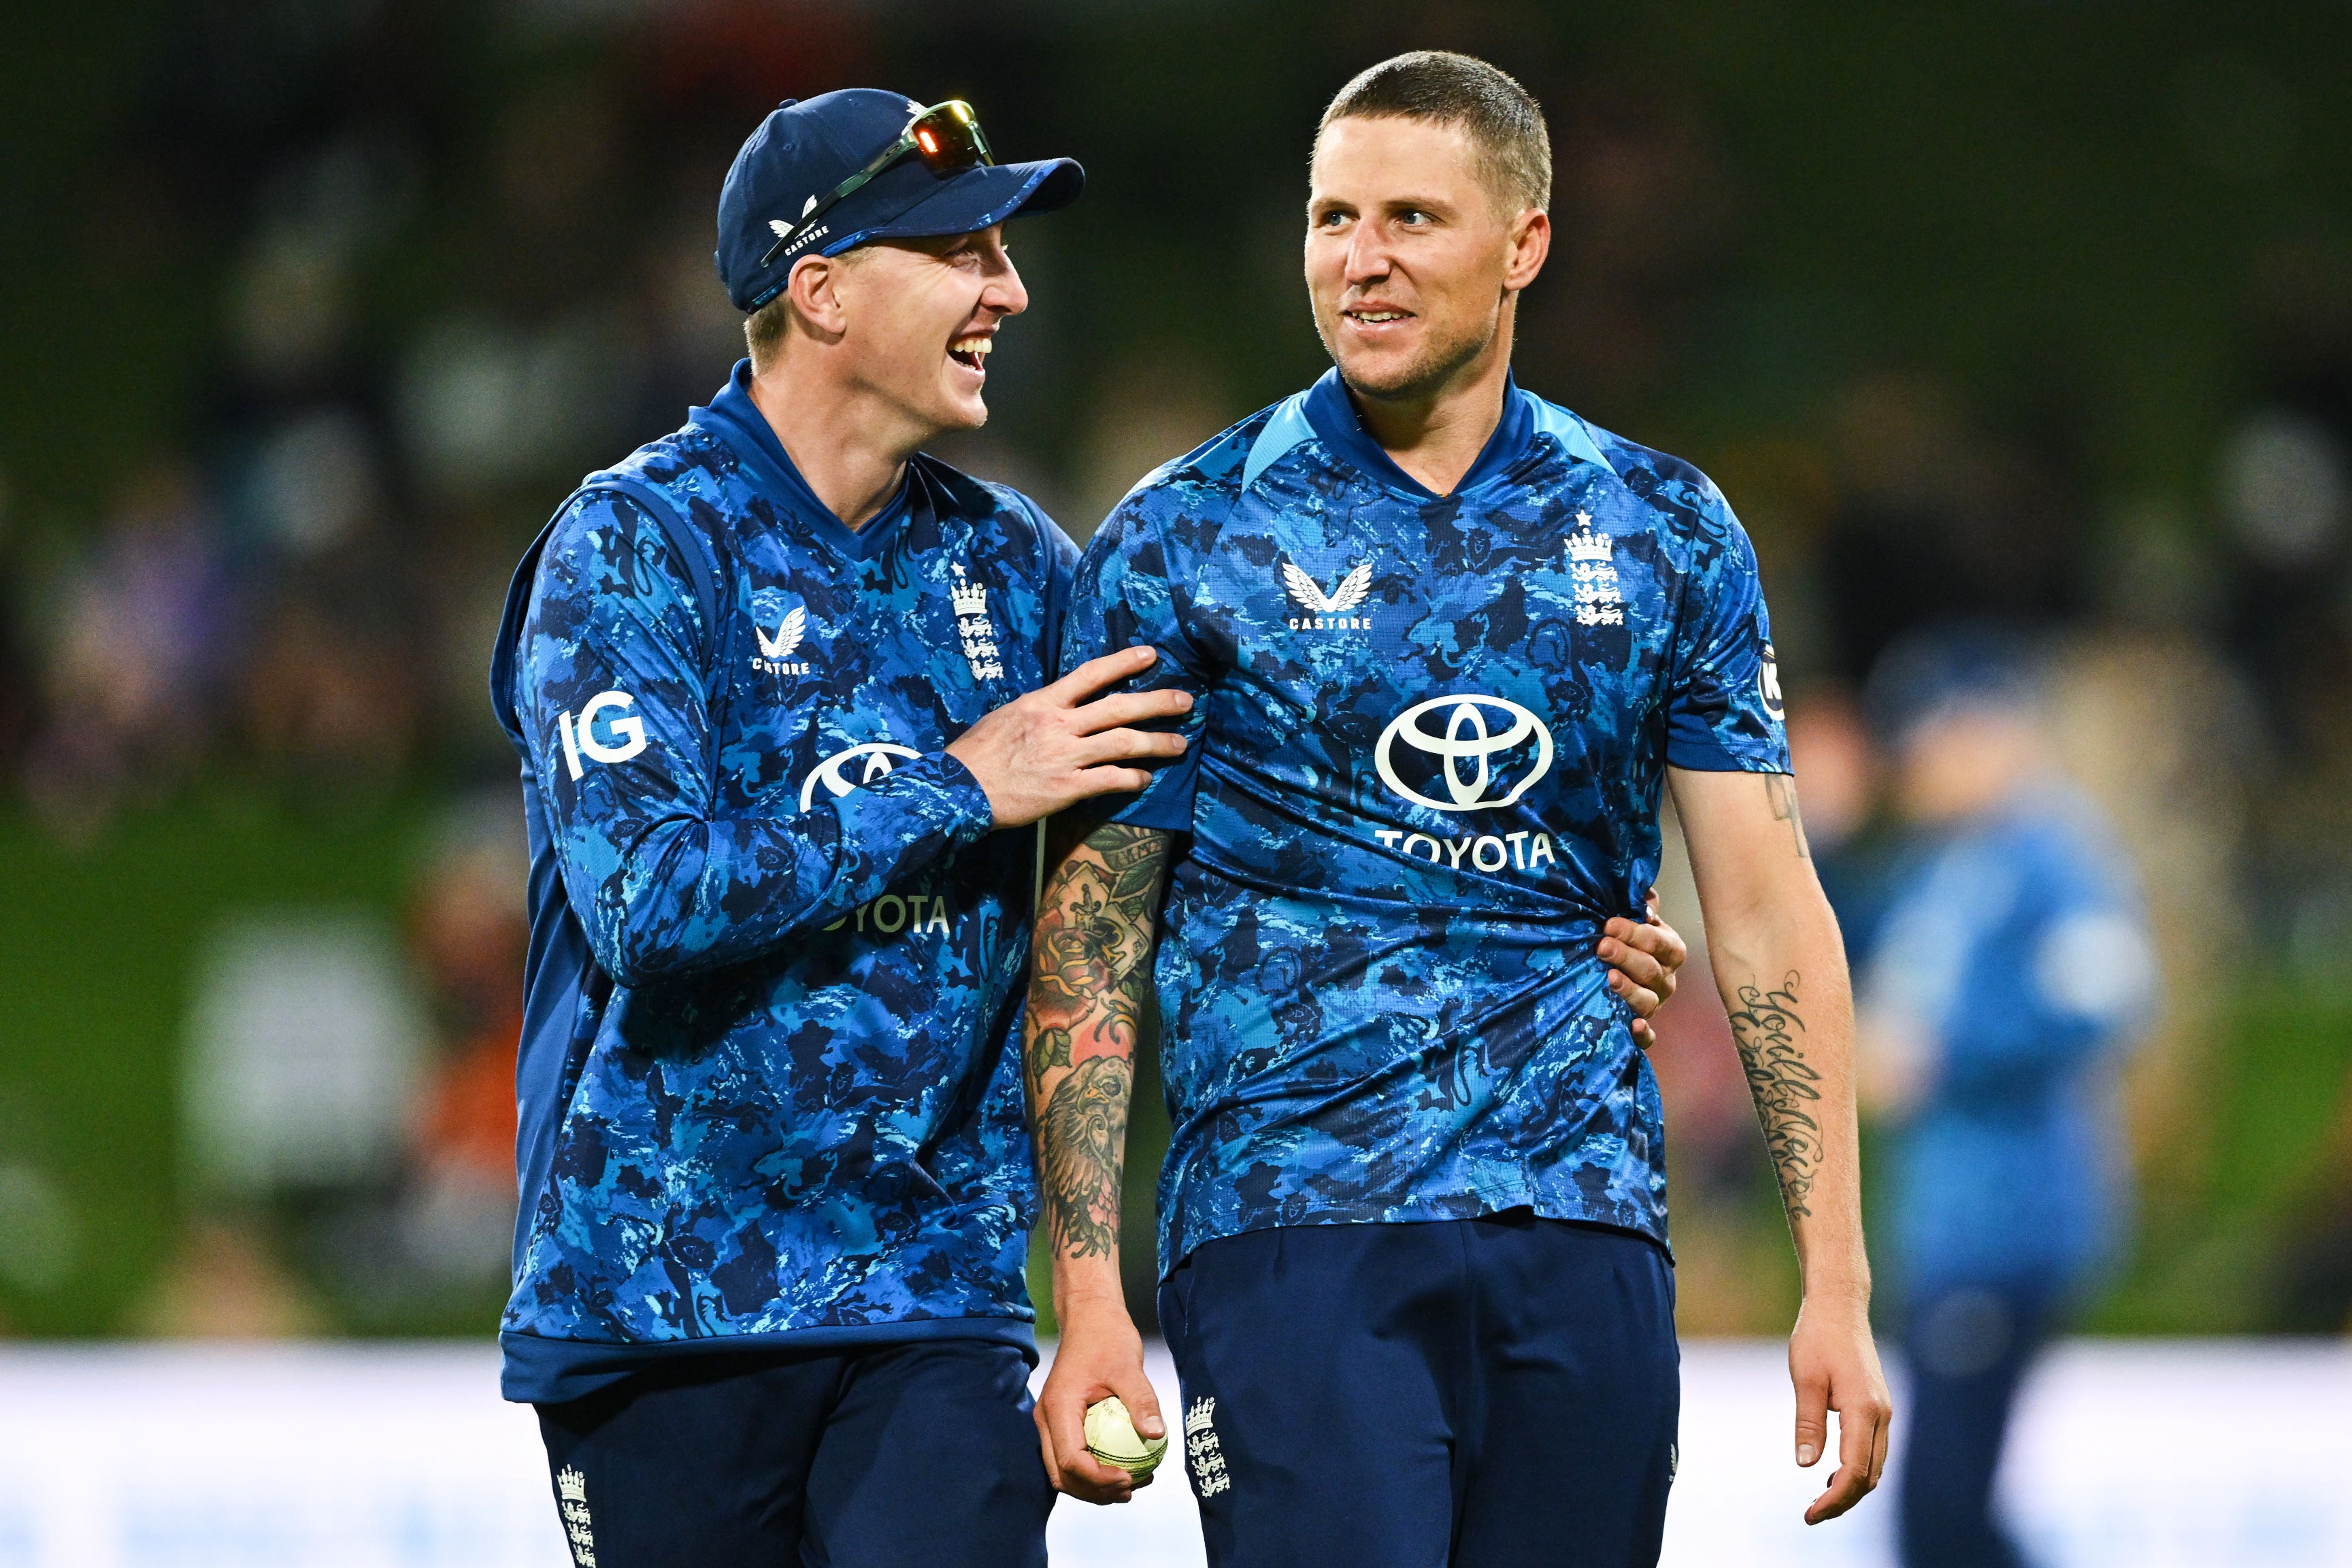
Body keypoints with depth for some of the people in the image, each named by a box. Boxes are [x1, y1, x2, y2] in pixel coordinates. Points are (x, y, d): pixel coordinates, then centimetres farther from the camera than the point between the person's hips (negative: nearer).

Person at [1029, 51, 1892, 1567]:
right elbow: (1091, 943, 2)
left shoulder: (1665, 534, 10)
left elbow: (1769, 916, 10)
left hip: (1584, 1220, 3)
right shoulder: (1185, 542, 3)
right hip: (1291, 1221, -3)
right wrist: (1090, 1302, -7)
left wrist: (1838, 1284, 3)